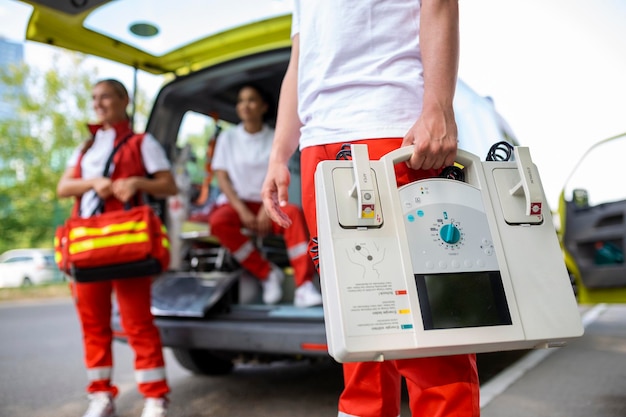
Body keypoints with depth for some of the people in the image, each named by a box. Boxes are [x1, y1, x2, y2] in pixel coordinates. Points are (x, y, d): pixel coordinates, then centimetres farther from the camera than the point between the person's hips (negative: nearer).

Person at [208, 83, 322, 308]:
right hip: (235, 203, 1)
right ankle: (267, 273, -21)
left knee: (294, 212, -33)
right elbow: (222, 177, 1)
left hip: (266, 205, 0)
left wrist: (267, 210, -18)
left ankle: (304, 286, -35)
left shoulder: (275, 138, 7)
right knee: (218, 221, -34)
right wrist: (242, 210, -14)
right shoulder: (228, 138, 10)